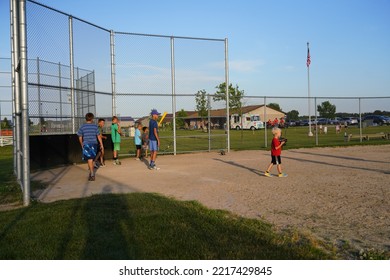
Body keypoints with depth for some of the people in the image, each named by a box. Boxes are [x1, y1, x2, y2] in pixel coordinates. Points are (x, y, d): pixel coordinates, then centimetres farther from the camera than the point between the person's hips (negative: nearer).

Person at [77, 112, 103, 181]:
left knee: (90, 160, -1)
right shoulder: (95, 126, 0)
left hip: (86, 144, -2)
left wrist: (82, 145, 17)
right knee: (91, 160, 14)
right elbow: (98, 136, 1)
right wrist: (101, 145, 7)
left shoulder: (82, 127, -2)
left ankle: (92, 175, -5)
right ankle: (91, 173, 21)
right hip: (94, 144, 2)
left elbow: (80, 137, 2)